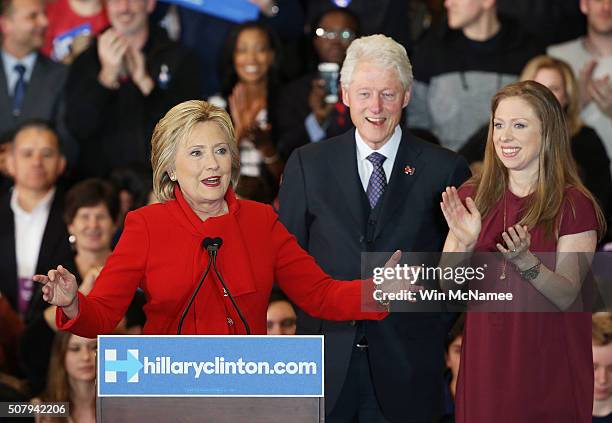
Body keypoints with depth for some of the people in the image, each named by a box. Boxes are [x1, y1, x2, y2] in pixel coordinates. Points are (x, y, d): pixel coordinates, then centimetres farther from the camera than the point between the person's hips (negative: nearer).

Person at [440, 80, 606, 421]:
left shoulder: (575, 206, -8)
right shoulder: (473, 198, 4)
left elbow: (566, 296, -13)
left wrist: (524, 260, -30)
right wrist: (465, 243, -20)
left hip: (547, 366, -3)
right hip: (484, 365, 3)